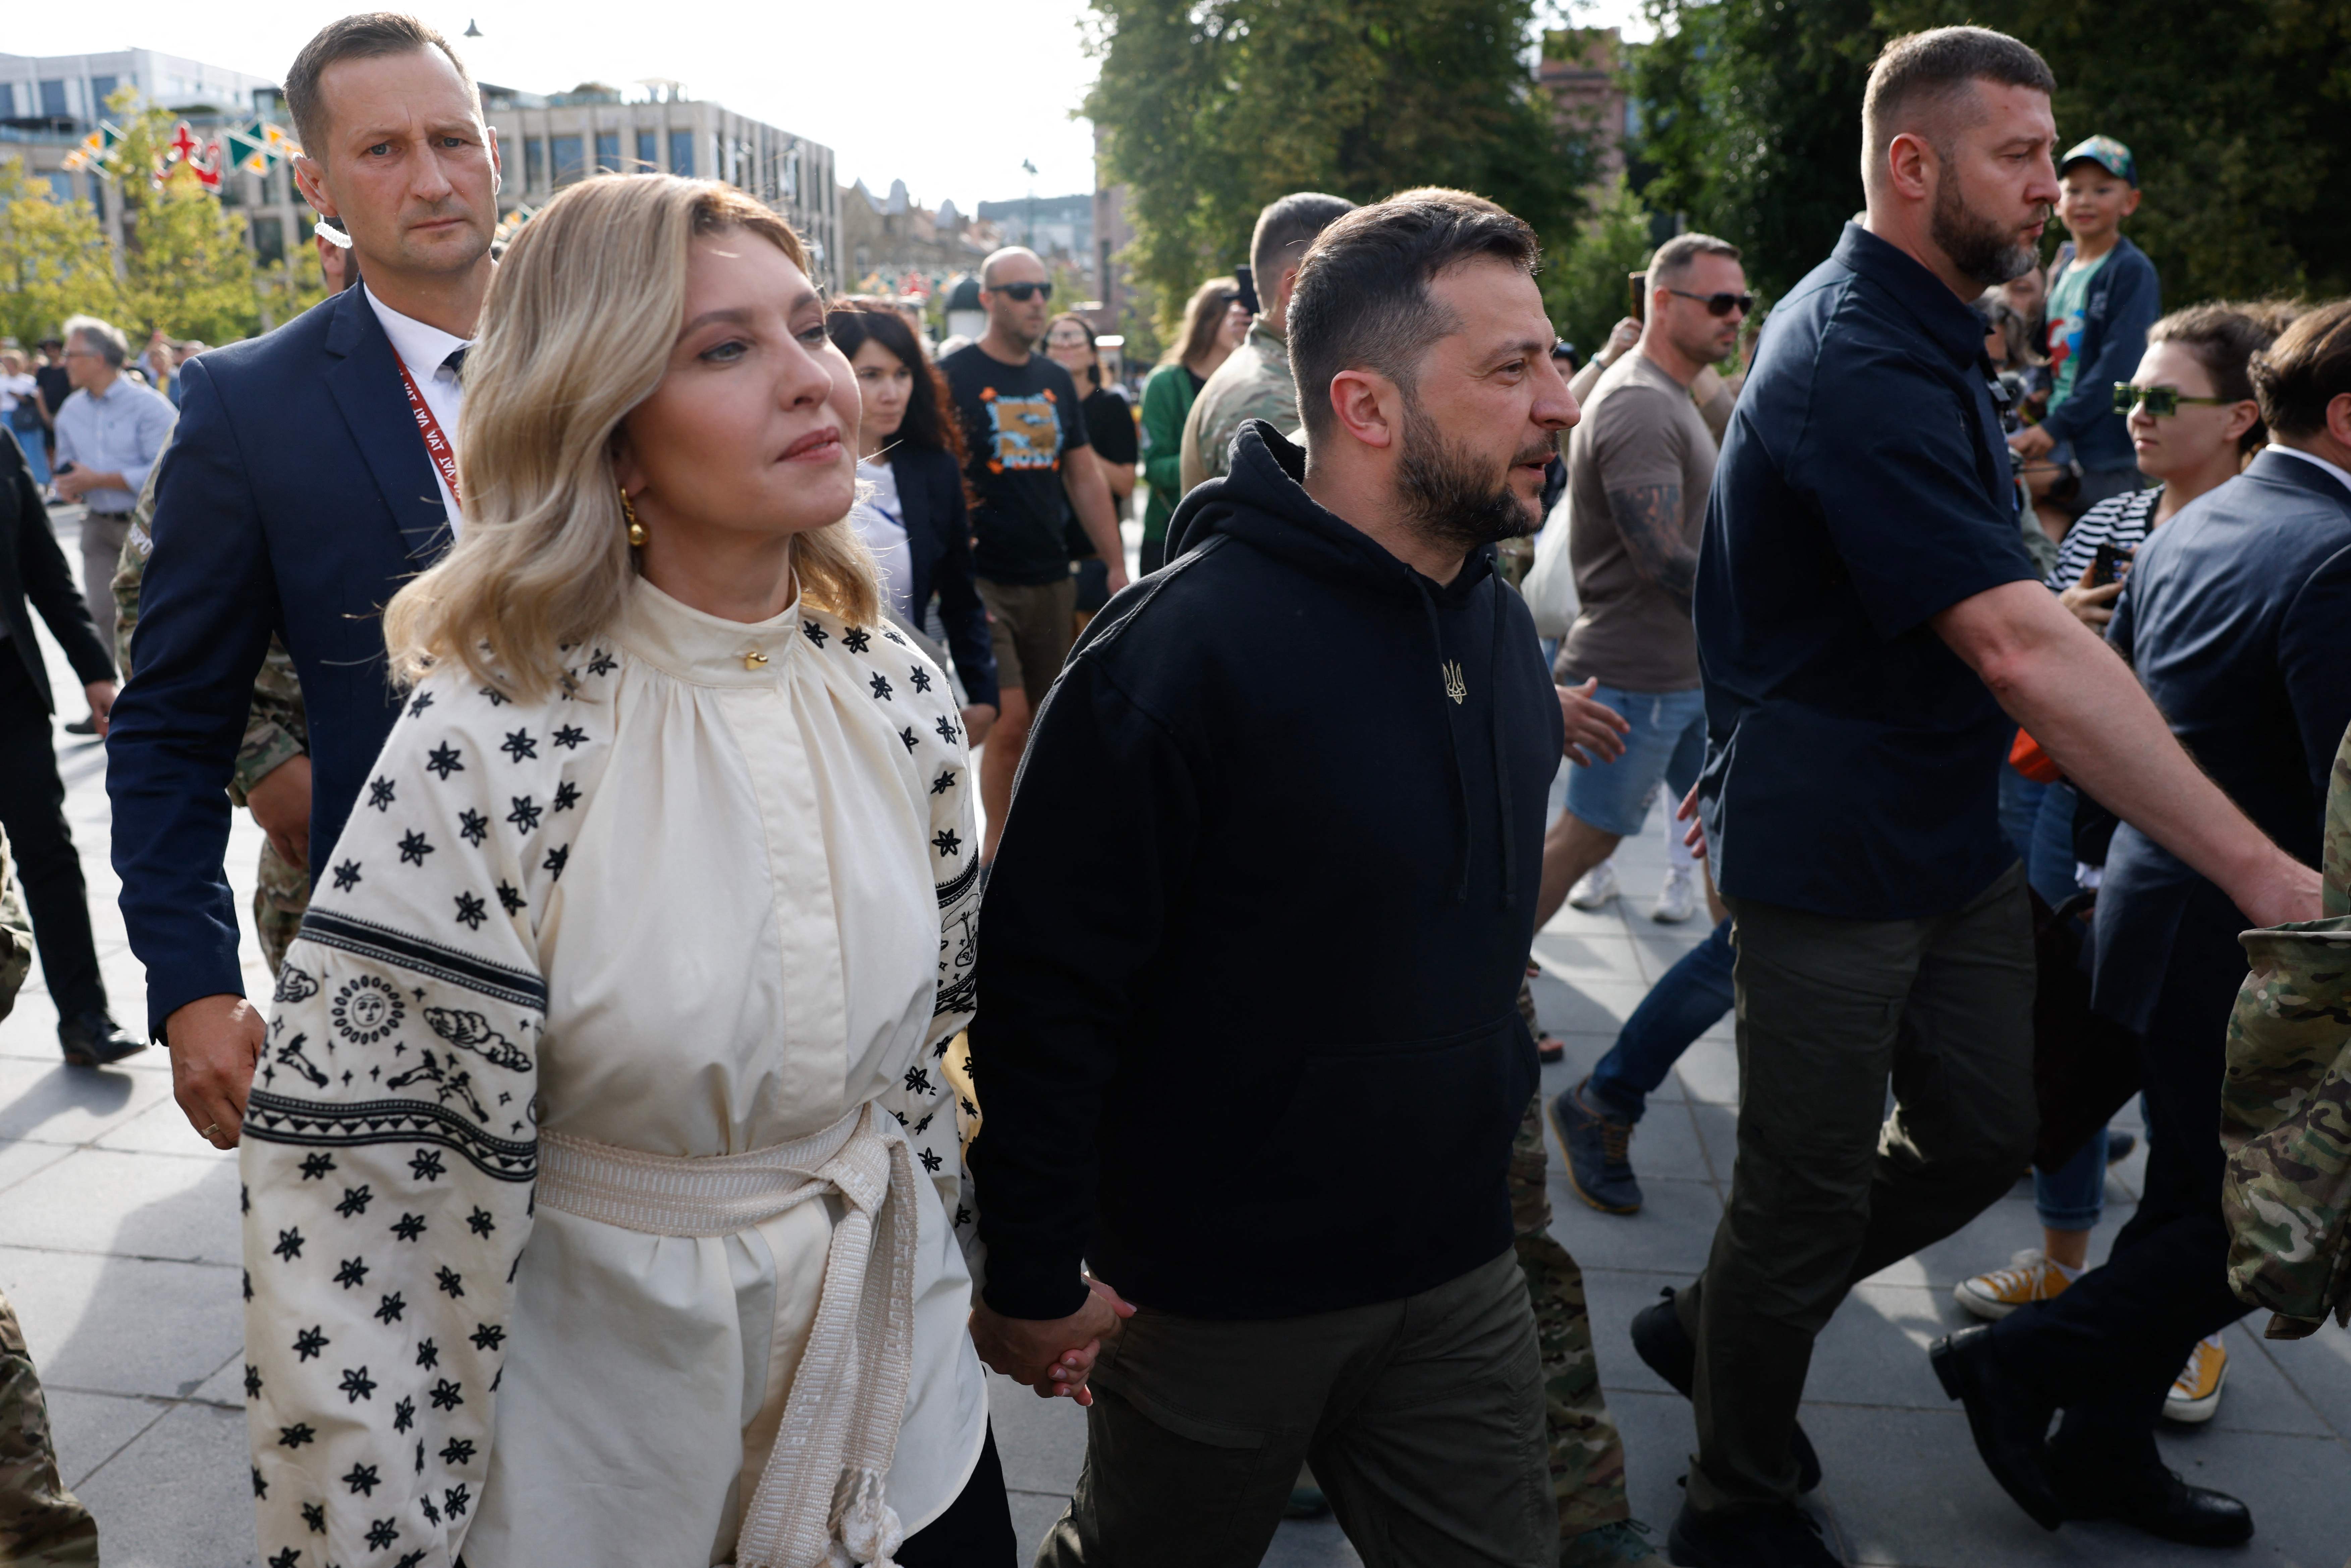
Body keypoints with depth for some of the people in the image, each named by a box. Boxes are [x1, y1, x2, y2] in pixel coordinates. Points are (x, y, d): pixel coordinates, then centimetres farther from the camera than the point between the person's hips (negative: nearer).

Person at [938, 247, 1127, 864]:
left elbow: (1086, 476, 18)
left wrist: (1116, 565, 13)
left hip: (1052, 582, 6)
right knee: (1010, 721, -12)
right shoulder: (954, 376, -5)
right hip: (984, 582, -6)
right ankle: (997, 853, 4)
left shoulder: (1057, 382, 13)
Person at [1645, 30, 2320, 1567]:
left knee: (1985, 1135, 16)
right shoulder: (1860, 368, -23)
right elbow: (2026, 653, -31)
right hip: (1831, 854, -9)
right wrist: (2264, 872, -30)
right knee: (1809, 1192, 4)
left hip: (1953, 834, 9)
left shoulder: (1923, 336, 10)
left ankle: (1715, 1323, 34)